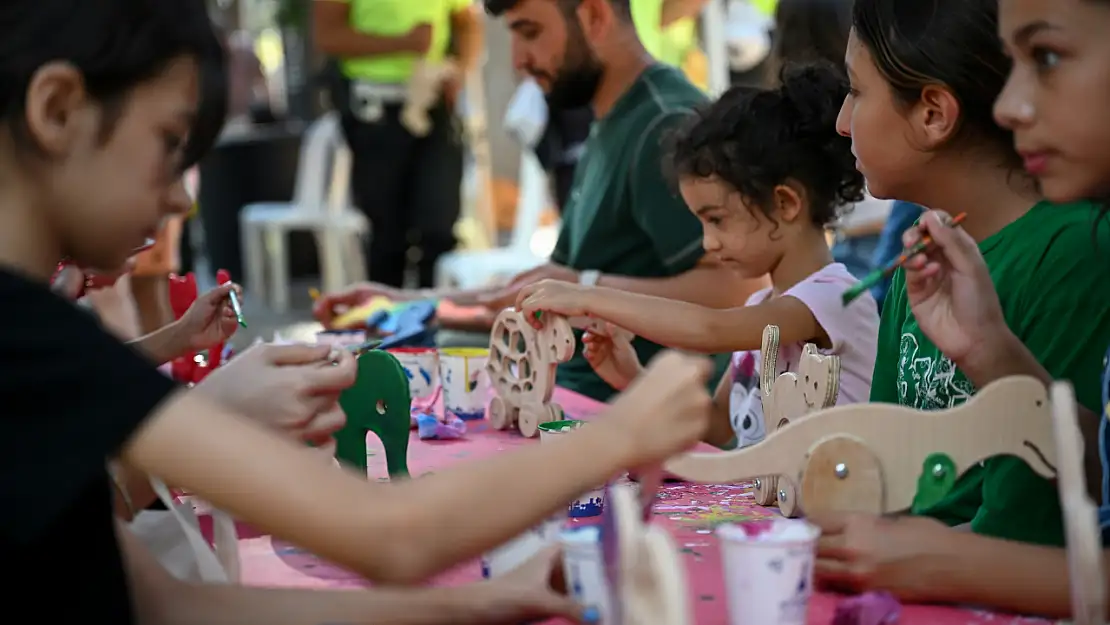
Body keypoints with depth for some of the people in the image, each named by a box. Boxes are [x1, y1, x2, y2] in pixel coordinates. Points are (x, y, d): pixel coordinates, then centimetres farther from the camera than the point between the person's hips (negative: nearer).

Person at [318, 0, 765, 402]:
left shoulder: (666, 127, -16)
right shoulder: (609, 131, 15)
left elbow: (735, 293, -26)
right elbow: (549, 293, 21)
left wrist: (585, 289, -27)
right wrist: (410, 305, 15)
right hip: (578, 395, 9)